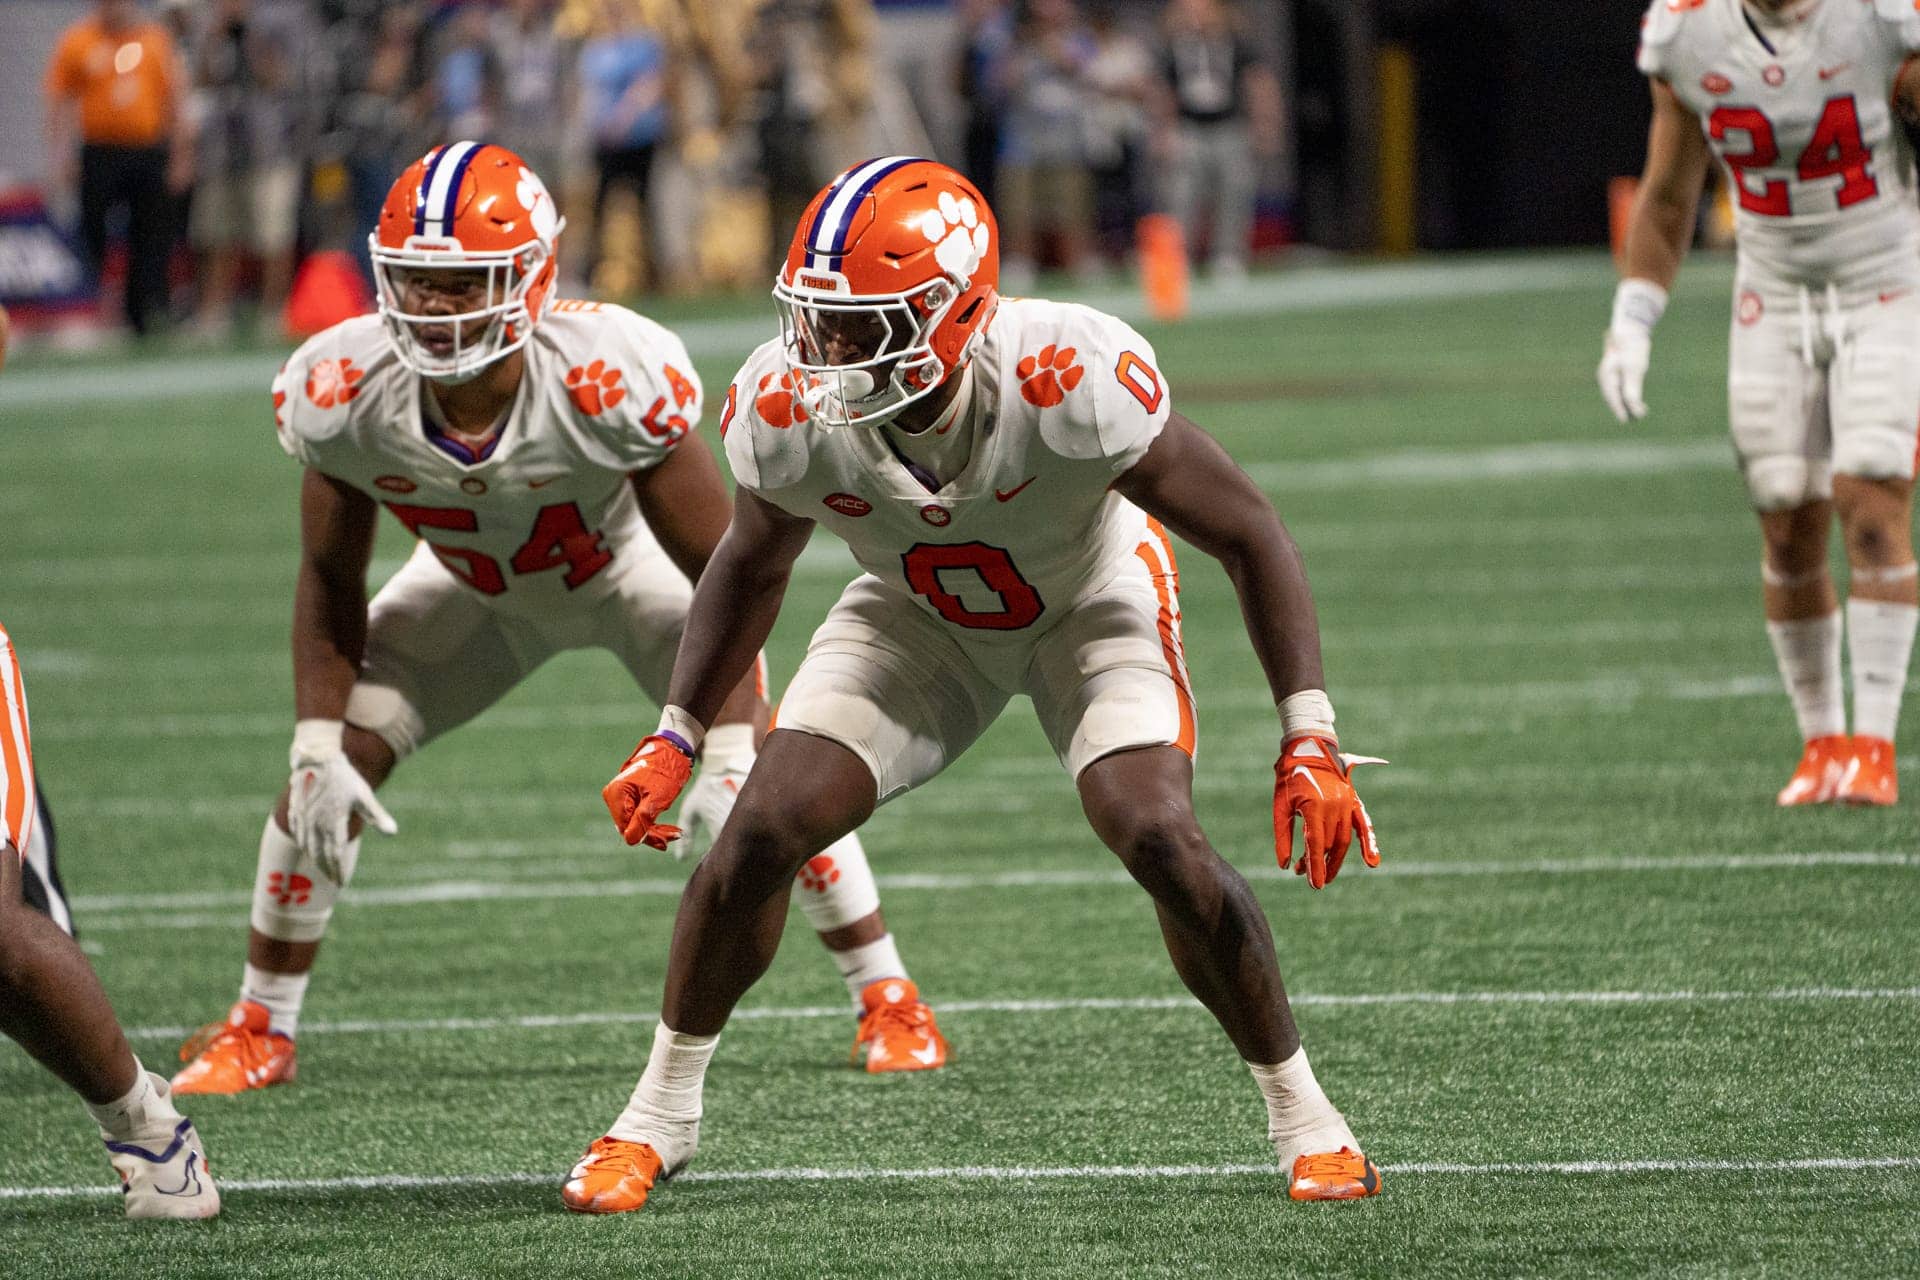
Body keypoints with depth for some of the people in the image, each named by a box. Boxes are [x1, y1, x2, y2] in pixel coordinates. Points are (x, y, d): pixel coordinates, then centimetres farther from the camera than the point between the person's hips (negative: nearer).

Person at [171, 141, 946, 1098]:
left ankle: (888, 1005, 9)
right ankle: (259, 1032, 9)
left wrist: (730, 755, -31)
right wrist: (317, 752, -20)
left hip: (629, 573, -2)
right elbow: (331, 581, -12)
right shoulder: (342, 397, -32)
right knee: (326, 779, -9)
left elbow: (718, 571, -29)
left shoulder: (610, 380, -42)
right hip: (475, 589, 2)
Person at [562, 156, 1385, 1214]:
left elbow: (1247, 535, -27)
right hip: (919, 616, 3)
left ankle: (1300, 1114, -2)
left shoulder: (1067, 381, -40)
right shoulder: (788, 414, -28)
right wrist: (675, 737, -9)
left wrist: (1309, 742, -31)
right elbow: (751, 570, -2)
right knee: (759, 832, -13)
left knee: (1160, 841, -23)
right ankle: (659, 1116, 9)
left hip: (1088, 604, -3)